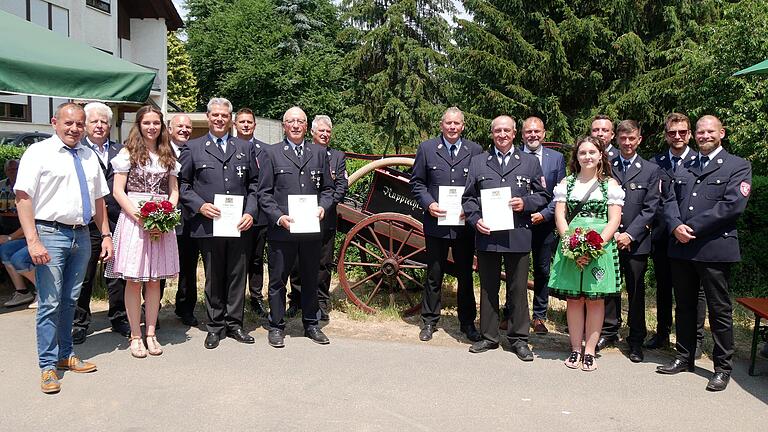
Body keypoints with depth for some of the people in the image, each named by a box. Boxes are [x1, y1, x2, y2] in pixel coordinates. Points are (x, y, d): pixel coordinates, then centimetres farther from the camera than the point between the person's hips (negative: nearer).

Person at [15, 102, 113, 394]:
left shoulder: (89, 157, 14)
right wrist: (33, 240, -18)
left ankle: (65, 355, 27)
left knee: (70, 300, 14)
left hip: (82, 236, 6)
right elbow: (23, 197, -11)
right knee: (50, 303, -3)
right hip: (50, 234, -5)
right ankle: (47, 366, 8)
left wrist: (106, 235, 11)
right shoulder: (38, 152, -4)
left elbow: (98, 199, 17)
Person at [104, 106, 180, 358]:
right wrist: (141, 218, -15)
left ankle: (151, 333, 16)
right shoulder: (128, 153, 1)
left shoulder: (167, 155, 12)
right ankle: (135, 335, 11)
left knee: (155, 280, 7)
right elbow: (118, 191, -4)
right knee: (134, 280, 1)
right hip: (134, 219, -3)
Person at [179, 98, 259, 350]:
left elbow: (254, 184, 11)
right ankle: (215, 326, 18)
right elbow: (182, 184, 5)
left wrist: (251, 212, -2)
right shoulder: (193, 148, 7)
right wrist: (199, 205, -9)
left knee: (237, 276, 7)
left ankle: (234, 324, 19)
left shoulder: (245, 148, 12)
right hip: (208, 224, -2)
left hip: (239, 224, 2)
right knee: (213, 278, 7)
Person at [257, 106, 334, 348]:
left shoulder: (319, 153, 11)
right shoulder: (273, 153, 3)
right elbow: (264, 193, 0)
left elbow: (327, 188, 13)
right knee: (278, 280, 6)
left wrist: (323, 207, -6)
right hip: (281, 229, -2)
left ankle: (311, 324, 27)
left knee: (311, 279, 13)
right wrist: (278, 217, -13)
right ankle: (276, 326, 20)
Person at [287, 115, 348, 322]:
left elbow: (342, 186, 2)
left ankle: (321, 304, 16)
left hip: (325, 218, 1)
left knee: (324, 262, 6)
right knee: (297, 261, 7)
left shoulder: (338, 156, 11)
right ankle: (296, 301, 20)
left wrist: (325, 205, -10)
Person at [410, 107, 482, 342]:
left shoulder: (475, 150, 4)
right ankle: (429, 321, 24)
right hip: (436, 222, 0)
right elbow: (417, 182, 4)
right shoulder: (426, 149, 3)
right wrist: (428, 204, -11)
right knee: (434, 275, 10)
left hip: (465, 224, 1)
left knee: (465, 276, 11)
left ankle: (467, 323, 24)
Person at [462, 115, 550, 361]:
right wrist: (475, 219, -7)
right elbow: (468, 197, 9)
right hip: (487, 234, 1)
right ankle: (488, 337, 21)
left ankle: (518, 339, 17)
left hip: (518, 236, -1)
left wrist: (526, 203, -9)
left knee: (518, 289, 5)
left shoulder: (530, 162, 10)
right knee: (488, 288, 9)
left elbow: (543, 195, 11)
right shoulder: (478, 162, 10)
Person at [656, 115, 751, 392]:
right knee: (684, 306, 14)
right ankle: (685, 357, 27)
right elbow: (670, 201, 9)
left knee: (720, 310, 2)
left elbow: (733, 205, -12)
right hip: (681, 247, 5)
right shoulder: (684, 169, 17)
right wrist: (676, 226, -11)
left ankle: (723, 367, 13)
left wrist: (692, 228, -15)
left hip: (714, 248, -5)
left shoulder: (738, 166, 1)